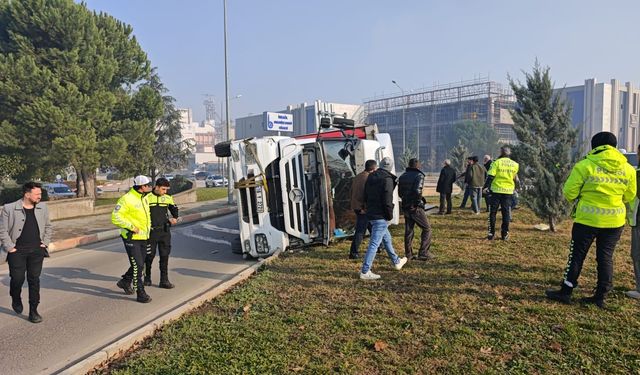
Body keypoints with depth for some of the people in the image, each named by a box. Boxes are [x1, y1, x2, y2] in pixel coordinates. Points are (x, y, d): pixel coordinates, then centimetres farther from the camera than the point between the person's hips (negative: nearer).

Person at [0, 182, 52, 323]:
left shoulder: (42, 207, 7)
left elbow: (48, 227, 18)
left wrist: (45, 242, 8)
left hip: (37, 250, 3)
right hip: (17, 251, -2)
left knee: (34, 280, 4)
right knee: (17, 278, -3)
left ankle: (33, 311, 12)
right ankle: (16, 299, 31)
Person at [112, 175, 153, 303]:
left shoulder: (144, 199, 11)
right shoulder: (127, 199, -16)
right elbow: (115, 217, -20)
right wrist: (131, 227, -22)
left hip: (143, 237, 8)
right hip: (132, 238, -8)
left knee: (140, 264, 17)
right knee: (137, 265, -7)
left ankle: (125, 282, 40)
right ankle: (141, 293, -1)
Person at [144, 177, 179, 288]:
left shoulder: (168, 198, 5)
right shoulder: (147, 198, -5)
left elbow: (174, 209, 22)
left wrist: (175, 218, 6)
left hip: (164, 231, 3)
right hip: (151, 231, -2)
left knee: (164, 256, 3)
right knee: (150, 255, 8)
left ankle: (164, 280, 9)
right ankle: (147, 278, 27)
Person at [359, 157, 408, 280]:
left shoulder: (370, 177, 9)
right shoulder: (387, 180, -15)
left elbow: (366, 196, 15)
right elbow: (387, 201, -20)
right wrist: (390, 215, -7)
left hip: (371, 214, 9)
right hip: (381, 216, -9)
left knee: (387, 238, 24)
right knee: (374, 243, -5)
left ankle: (396, 262, 40)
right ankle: (365, 271, -3)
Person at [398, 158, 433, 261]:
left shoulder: (402, 176, 11)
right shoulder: (419, 176, -10)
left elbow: (400, 192, 13)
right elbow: (417, 191, -24)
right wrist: (420, 200, -9)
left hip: (405, 207, 7)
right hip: (416, 208, -7)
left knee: (408, 231, 13)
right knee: (427, 229, 5)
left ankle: (408, 254, 16)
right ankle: (423, 253, 1)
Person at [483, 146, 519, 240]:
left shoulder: (496, 162, -8)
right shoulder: (515, 164, 4)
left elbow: (491, 176, -12)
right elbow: (515, 179, 13)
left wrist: (486, 186, -7)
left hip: (496, 190, -3)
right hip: (508, 190, 3)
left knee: (493, 212, 5)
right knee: (506, 212, 8)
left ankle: (491, 233, 4)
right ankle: (505, 234, 9)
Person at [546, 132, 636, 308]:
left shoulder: (585, 165, -11)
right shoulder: (628, 169, 3)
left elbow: (569, 192, -9)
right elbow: (629, 196, 11)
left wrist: (582, 197, 12)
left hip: (588, 219, -4)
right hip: (615, 221, 4)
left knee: (577, 255, 6)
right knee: (606, 257, 12)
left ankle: (566, 292, 13)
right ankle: (601, 296, 18)